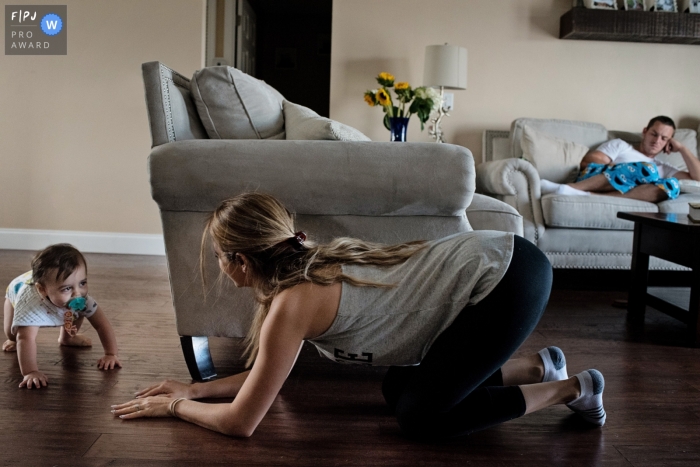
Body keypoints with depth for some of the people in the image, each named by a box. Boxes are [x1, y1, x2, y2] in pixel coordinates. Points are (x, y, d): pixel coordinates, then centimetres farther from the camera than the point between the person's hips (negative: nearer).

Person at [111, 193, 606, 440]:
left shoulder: (294, 302, -20)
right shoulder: (307, 264, 5)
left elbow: (241, 421, -11)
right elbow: (267, 372, 17)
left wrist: (174, 406, 4)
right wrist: (195, 388, 14)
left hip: (508, 278, -8)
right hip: (497, 258, 8)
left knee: (420, 416, 0)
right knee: (398, 389, 14)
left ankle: (568, 389, 12)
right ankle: (537, 365, 24)